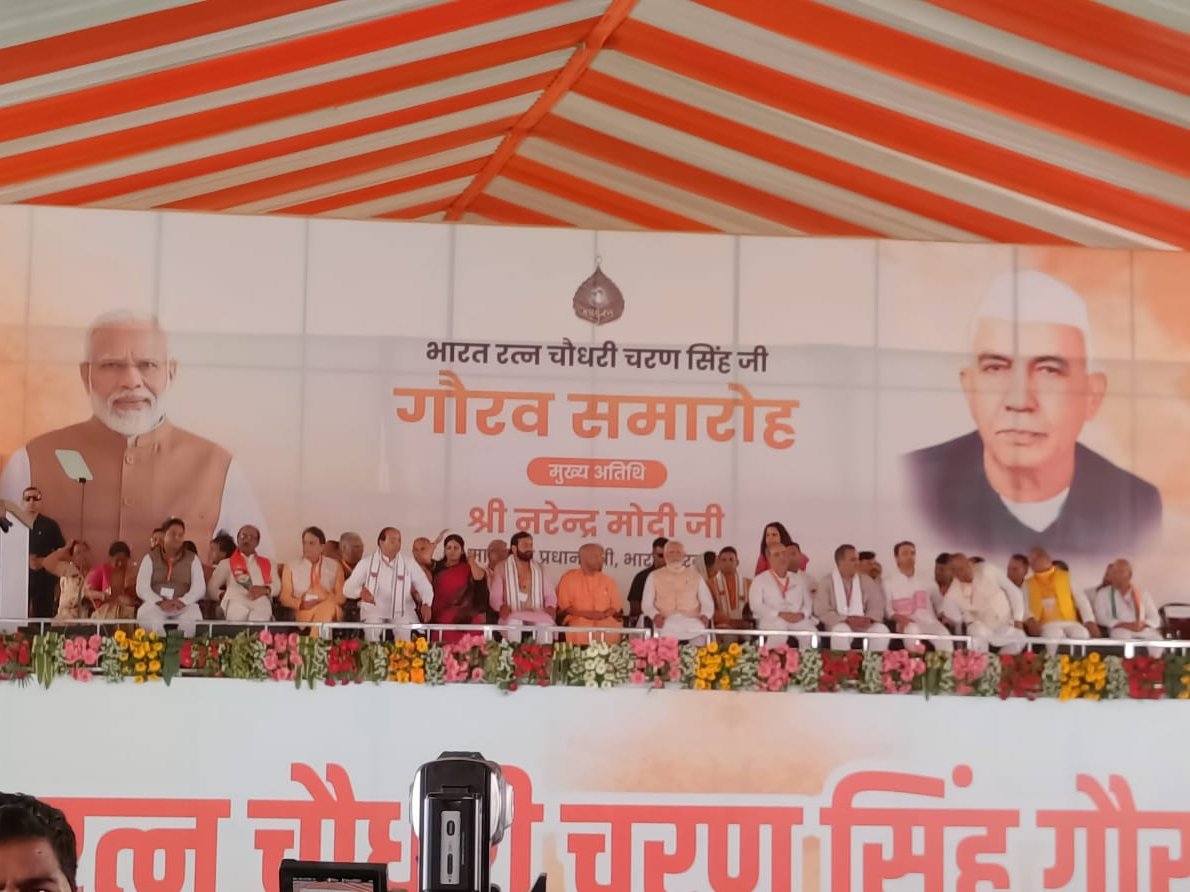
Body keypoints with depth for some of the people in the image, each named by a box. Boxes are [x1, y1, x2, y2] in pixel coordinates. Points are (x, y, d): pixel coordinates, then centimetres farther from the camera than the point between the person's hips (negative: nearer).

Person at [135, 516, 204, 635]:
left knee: (192, 619, -36)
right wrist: (160, 602, -18)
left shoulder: (192, 559, 14)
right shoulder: (150, 558, 13)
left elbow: (199, 588, 2)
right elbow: (141, 588, 1)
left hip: (184, 607, 0)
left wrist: (182, 601, -18)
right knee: (146, 614, -37)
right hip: (155, 605, 0)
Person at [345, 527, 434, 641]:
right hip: (374, 611, -1)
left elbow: (425, 587, 1)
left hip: (402, 612, 1)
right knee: (372, 630, -30)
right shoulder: (366, 563, 2)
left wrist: (426, 605, -21)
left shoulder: (410, 564, 5)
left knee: (406, 631, -25)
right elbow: (348, 588, 0)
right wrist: (360, 591, -24)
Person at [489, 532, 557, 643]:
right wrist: (502, 607, -21)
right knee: (513, 624, -39)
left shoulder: (539, 569, 17)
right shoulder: (502, 569, 9)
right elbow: (495, 597, 4)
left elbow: (550, 594, 16)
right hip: (513, 616, -1)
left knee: (546, 624, -35)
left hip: (537, 615, 2)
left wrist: (550, 607, -9)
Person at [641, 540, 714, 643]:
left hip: (692, 624, 1)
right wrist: (655, 615, -9)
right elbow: (647, 604, 13)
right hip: (666, 624, -1)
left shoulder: (695, 575, 21)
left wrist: (705, 616, -4)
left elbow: (707, 602, 18)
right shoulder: (654, 576, 18)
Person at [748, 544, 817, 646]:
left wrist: (802, 614, -7)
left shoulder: (799, 578, 21)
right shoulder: (760, 580, 9)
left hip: (799, 620, 3)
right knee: (776, 636, -38)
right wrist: (780, 614, -14)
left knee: (812, 634, -29)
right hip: (772, 620, -3)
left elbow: (808, 602, 17)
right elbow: (756, 606, -2)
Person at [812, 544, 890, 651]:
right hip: (839, 624, -3)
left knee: (881, 630, -26)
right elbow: (821, 611, -7)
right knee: (841, 631, -37)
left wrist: (869, 619, -16)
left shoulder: (866, 580, 12)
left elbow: (877, 605, 7)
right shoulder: (827, 582, 1)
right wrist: (848, 620, -18)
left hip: (863, 625, 3)